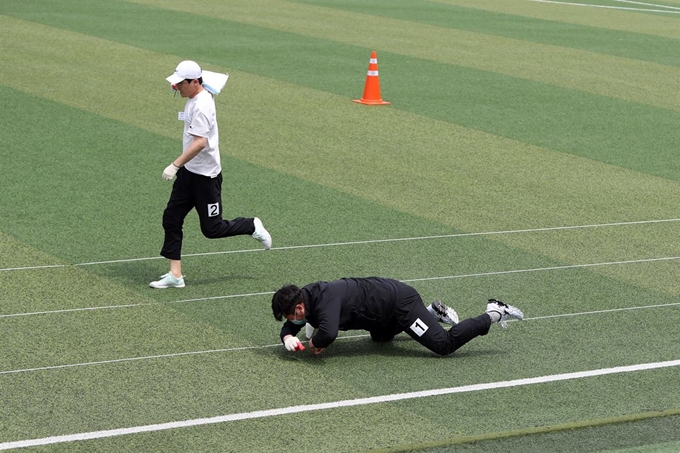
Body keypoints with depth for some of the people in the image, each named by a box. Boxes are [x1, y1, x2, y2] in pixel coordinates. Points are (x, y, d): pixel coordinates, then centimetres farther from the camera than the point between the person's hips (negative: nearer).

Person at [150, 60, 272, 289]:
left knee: (212, 229, -1)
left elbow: (200, 142, -33)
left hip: (205, 175, -10)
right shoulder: (199, 97, 6)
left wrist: (175, 165, -36)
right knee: (171, 219, 5)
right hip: (189, 172, 10)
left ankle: (252, 227, 24)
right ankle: (175, 274, 8)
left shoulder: (201, 106, -24)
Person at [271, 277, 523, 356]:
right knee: (380, 337, 36)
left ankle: (494, 314, 1)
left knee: (444, 345, -12)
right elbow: (289, 326, 12)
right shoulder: (305, 297, -2)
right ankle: (433, 312, 32)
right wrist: (288, 337, -13)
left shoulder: (325, 299, -30)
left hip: (401, 302, -10)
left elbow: (328, 333, -46)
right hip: (388, 304, 10)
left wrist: (315, 343, -23)